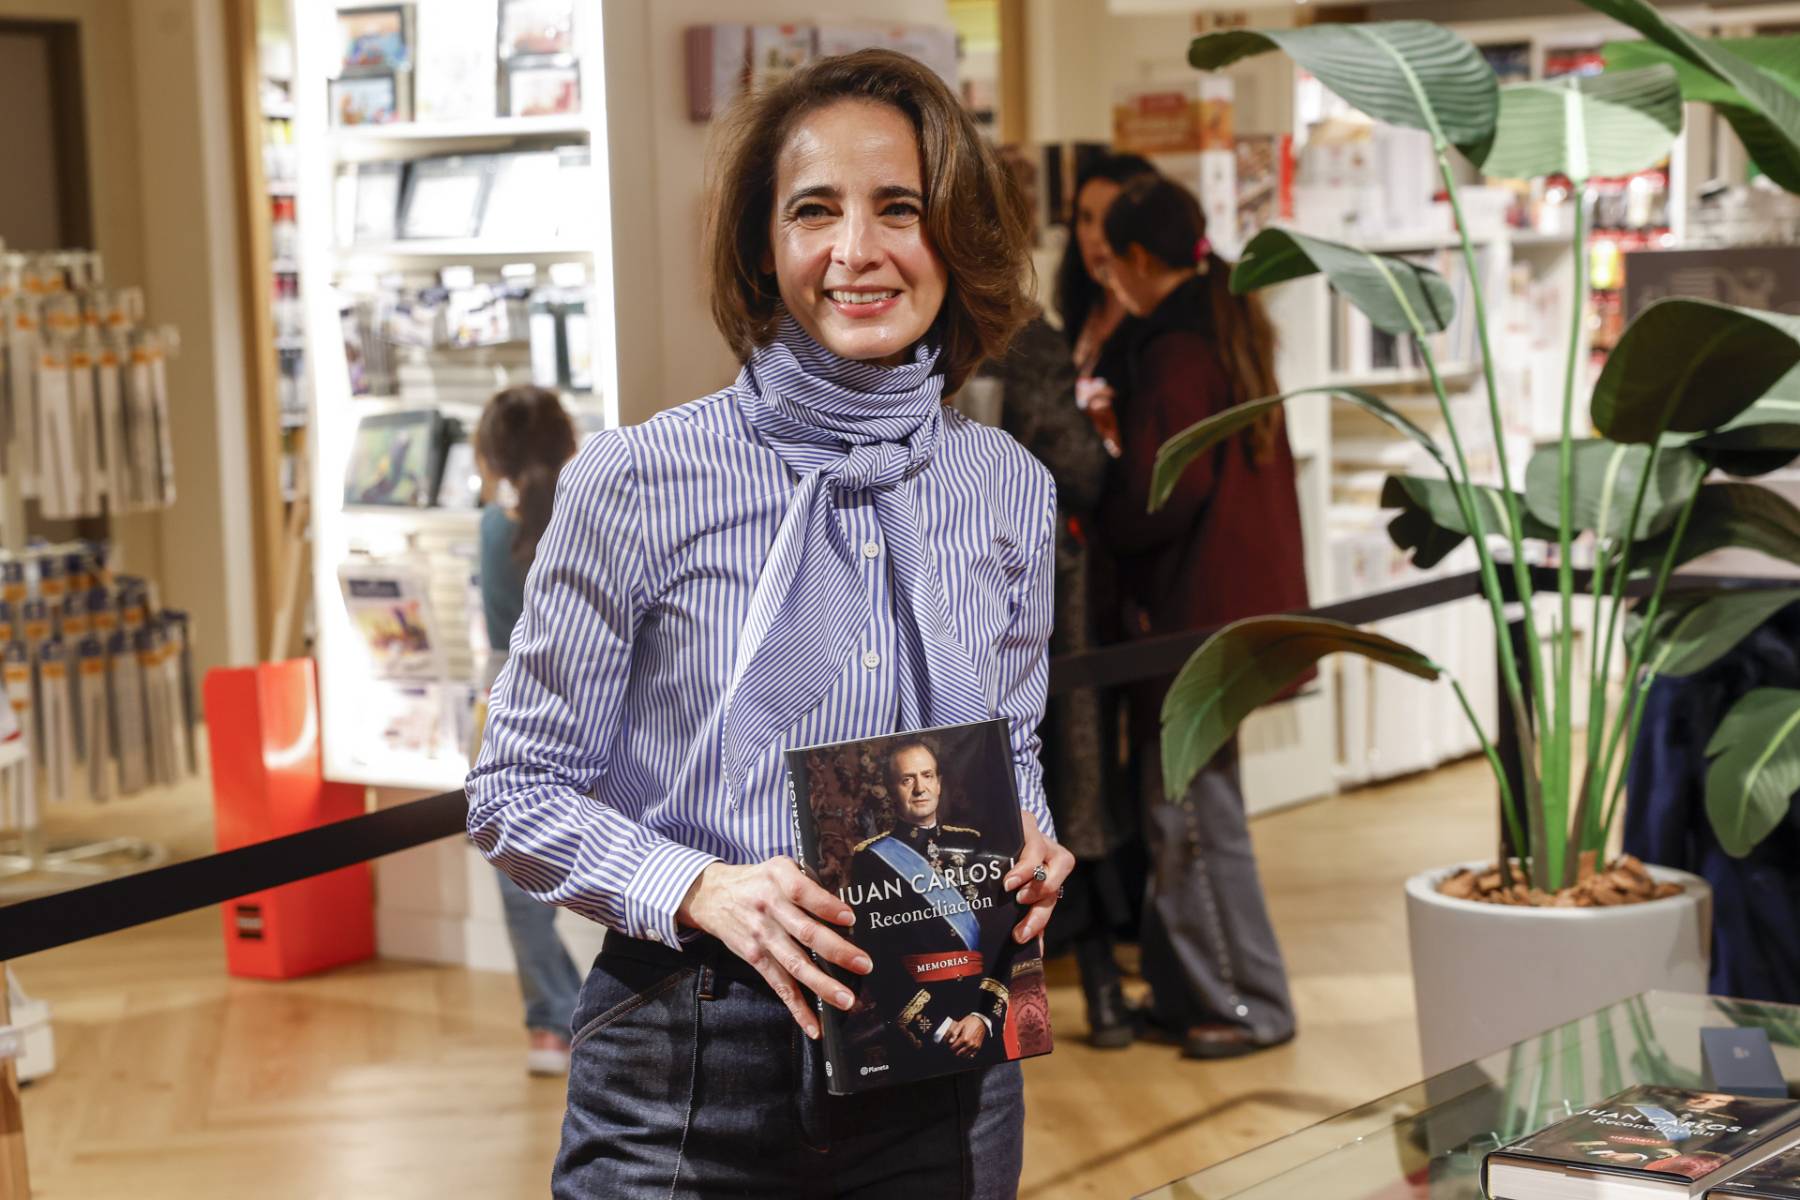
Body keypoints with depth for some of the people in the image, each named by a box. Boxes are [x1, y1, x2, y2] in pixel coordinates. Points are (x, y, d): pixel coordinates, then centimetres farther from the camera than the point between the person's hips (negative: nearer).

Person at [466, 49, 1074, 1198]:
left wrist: (1029, 848, -6)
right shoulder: (637, 481, -9)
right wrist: (702, 891, -20)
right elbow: (518, 793, -5)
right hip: (690, 1080, -3)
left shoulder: (1012, 491, 3)